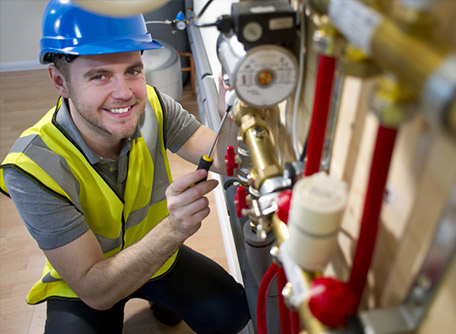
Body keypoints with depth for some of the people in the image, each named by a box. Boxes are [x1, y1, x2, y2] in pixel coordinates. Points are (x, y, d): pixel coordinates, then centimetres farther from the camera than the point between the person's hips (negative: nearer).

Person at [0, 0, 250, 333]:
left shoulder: (152, 106, -21)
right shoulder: (32, 168, -32)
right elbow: (94, 291, -31)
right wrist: (172, 229, -48)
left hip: (156, 254, 3)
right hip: (81, 282, -2)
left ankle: (162, 298, 18)